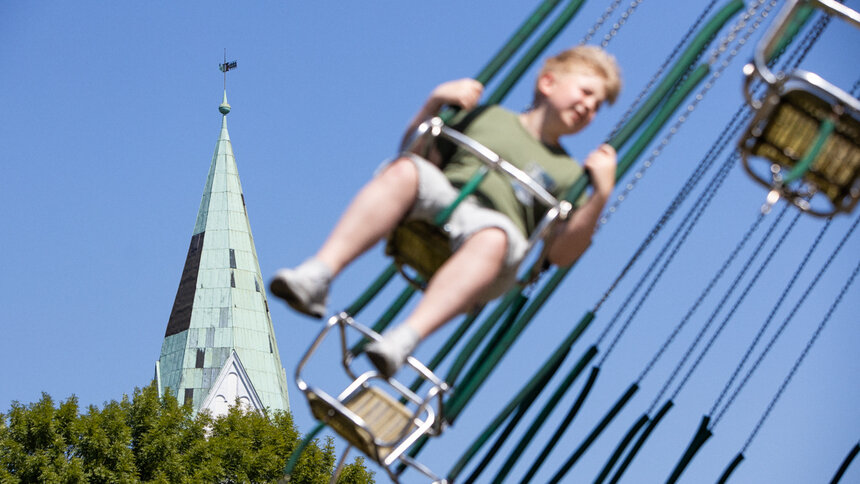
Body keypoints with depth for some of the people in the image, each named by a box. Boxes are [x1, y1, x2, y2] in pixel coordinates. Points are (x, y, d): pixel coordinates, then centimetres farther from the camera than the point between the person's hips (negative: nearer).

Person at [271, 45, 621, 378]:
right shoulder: (485, 118, 28)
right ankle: (318, 273, -40)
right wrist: (435, 103, 12)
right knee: (404, 170, -30)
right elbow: (415, 150, 28)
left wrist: (600, 195, 0)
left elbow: (560, 253, 11)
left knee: (493, 238, -38)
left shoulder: (567, 174, 24)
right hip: (439, 200, 2)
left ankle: (403, 341, -55)